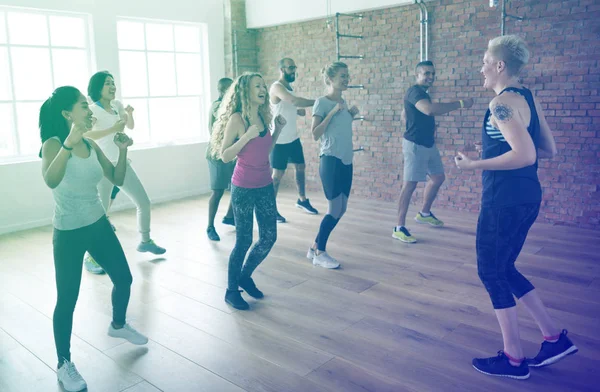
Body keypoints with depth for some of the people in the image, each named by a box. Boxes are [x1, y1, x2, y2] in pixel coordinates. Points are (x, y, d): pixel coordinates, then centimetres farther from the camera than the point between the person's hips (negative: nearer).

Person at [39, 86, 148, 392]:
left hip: (99, 226, 7)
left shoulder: (91, 145, 3)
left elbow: (117, 180, 7)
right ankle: (64, 365, 18)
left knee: (124, 279, 16)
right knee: (67, 299, 0)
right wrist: (68, 144, -47)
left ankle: (118, 325, 44)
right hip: (69, 234, -7)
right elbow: (51, 180, -35)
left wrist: (123, 150, -7)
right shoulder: (53, 144, -15)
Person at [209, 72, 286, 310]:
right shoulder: (237, 118, -13)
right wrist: (247, 136, -24)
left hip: (265, 186, 7)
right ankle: (231, 290, 21)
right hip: (244, 188, -7)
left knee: (269, 237, 11)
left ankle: (245, 276, 33)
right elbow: (225, 156, -15)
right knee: (244, 241, 2)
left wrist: (278, 130, 4)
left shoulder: (262, 116, 7)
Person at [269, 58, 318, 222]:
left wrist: (299, 111, 0)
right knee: (278, 174, -1)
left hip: (293, 137, 9)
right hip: (280, 140, -9)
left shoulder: (289, 87, 12)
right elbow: (295, 100, -34)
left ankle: (302, 200, 32)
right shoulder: (277, 87, -17)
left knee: (300, 167, 15)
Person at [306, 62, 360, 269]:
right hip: (331, 161, -8)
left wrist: (351, 115, 7)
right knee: (334, 210, -6)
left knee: (341, 210, 9)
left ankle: (315, 247, 21)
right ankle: (319, 253, 9)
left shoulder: (343, 102, 13)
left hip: (346, 161, 8)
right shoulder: (322, 102, -9)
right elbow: (315, 134, -16)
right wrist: (333, 112, -19)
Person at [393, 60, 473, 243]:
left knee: (438, 177, 17)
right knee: (410, 184, -9)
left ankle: (424, 213, 34)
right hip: (415, 144, -10)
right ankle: (399, 228, -6)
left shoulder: (422, 93, 16)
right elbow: (429, 110, -37)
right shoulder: (415, 92, -17)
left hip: (428, 144, 10)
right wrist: (460, 103, -34)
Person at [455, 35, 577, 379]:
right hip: (527, 196, 9)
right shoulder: (529, 98, 11)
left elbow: (524, 155, -27)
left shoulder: (503, 102, -17)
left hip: (505, 199, -9)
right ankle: (555, 337, 25)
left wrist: (475, 165, -18)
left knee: (491, 272, 5)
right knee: (505, 268, 21)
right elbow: (549, 150, 15)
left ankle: (514, 359, 16)